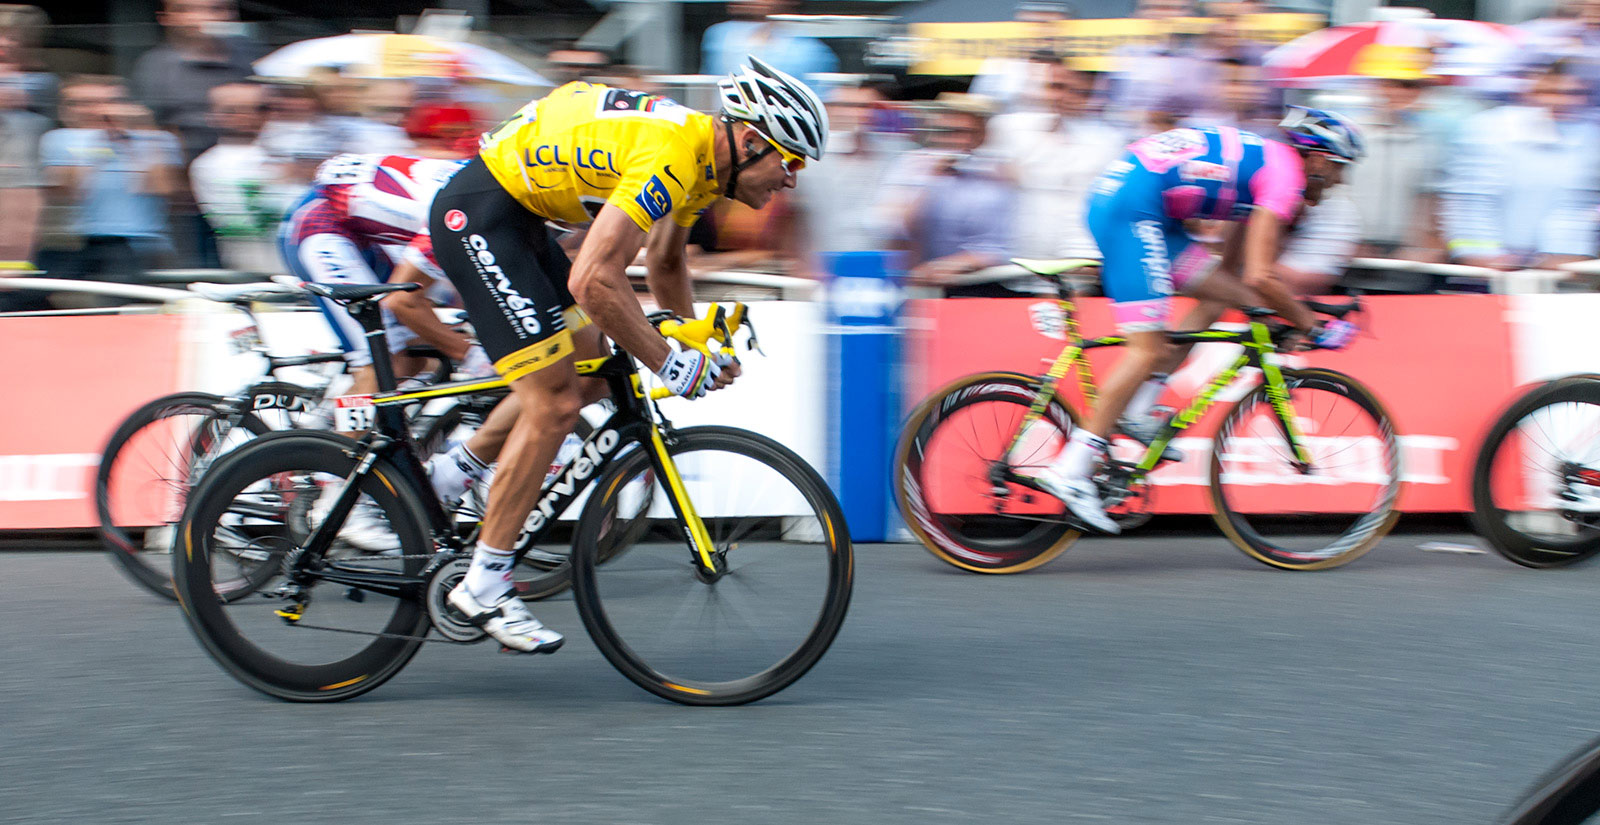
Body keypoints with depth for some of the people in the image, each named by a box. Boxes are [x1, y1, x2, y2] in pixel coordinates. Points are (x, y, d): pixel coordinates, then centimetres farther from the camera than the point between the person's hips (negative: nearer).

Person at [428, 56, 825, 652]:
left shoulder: (703, 156, 6)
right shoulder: (670, 157, -26)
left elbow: (664, 261, 23)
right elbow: (593, 280, -34)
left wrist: (698, 350, 13)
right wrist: (672, 364, -26)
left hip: (516, 217, 10)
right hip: (478, 216, -10)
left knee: (592, 371, 14)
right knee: (555, 403, -12)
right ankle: (483, 587, -5)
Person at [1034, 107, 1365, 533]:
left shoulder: (1264, 162, 24)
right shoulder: (1286, 174, -6)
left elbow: (1233, 267, 31)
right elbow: (1258, 278, -14)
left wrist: (1283, 312, 33)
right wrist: (1313, 328, -4)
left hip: (1111, 198, 10)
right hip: (1133, 208, -10)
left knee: (1221, 294, 13)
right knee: (1149, 350, -11)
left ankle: (1135, 412, 8)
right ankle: (1071, 469, -12)